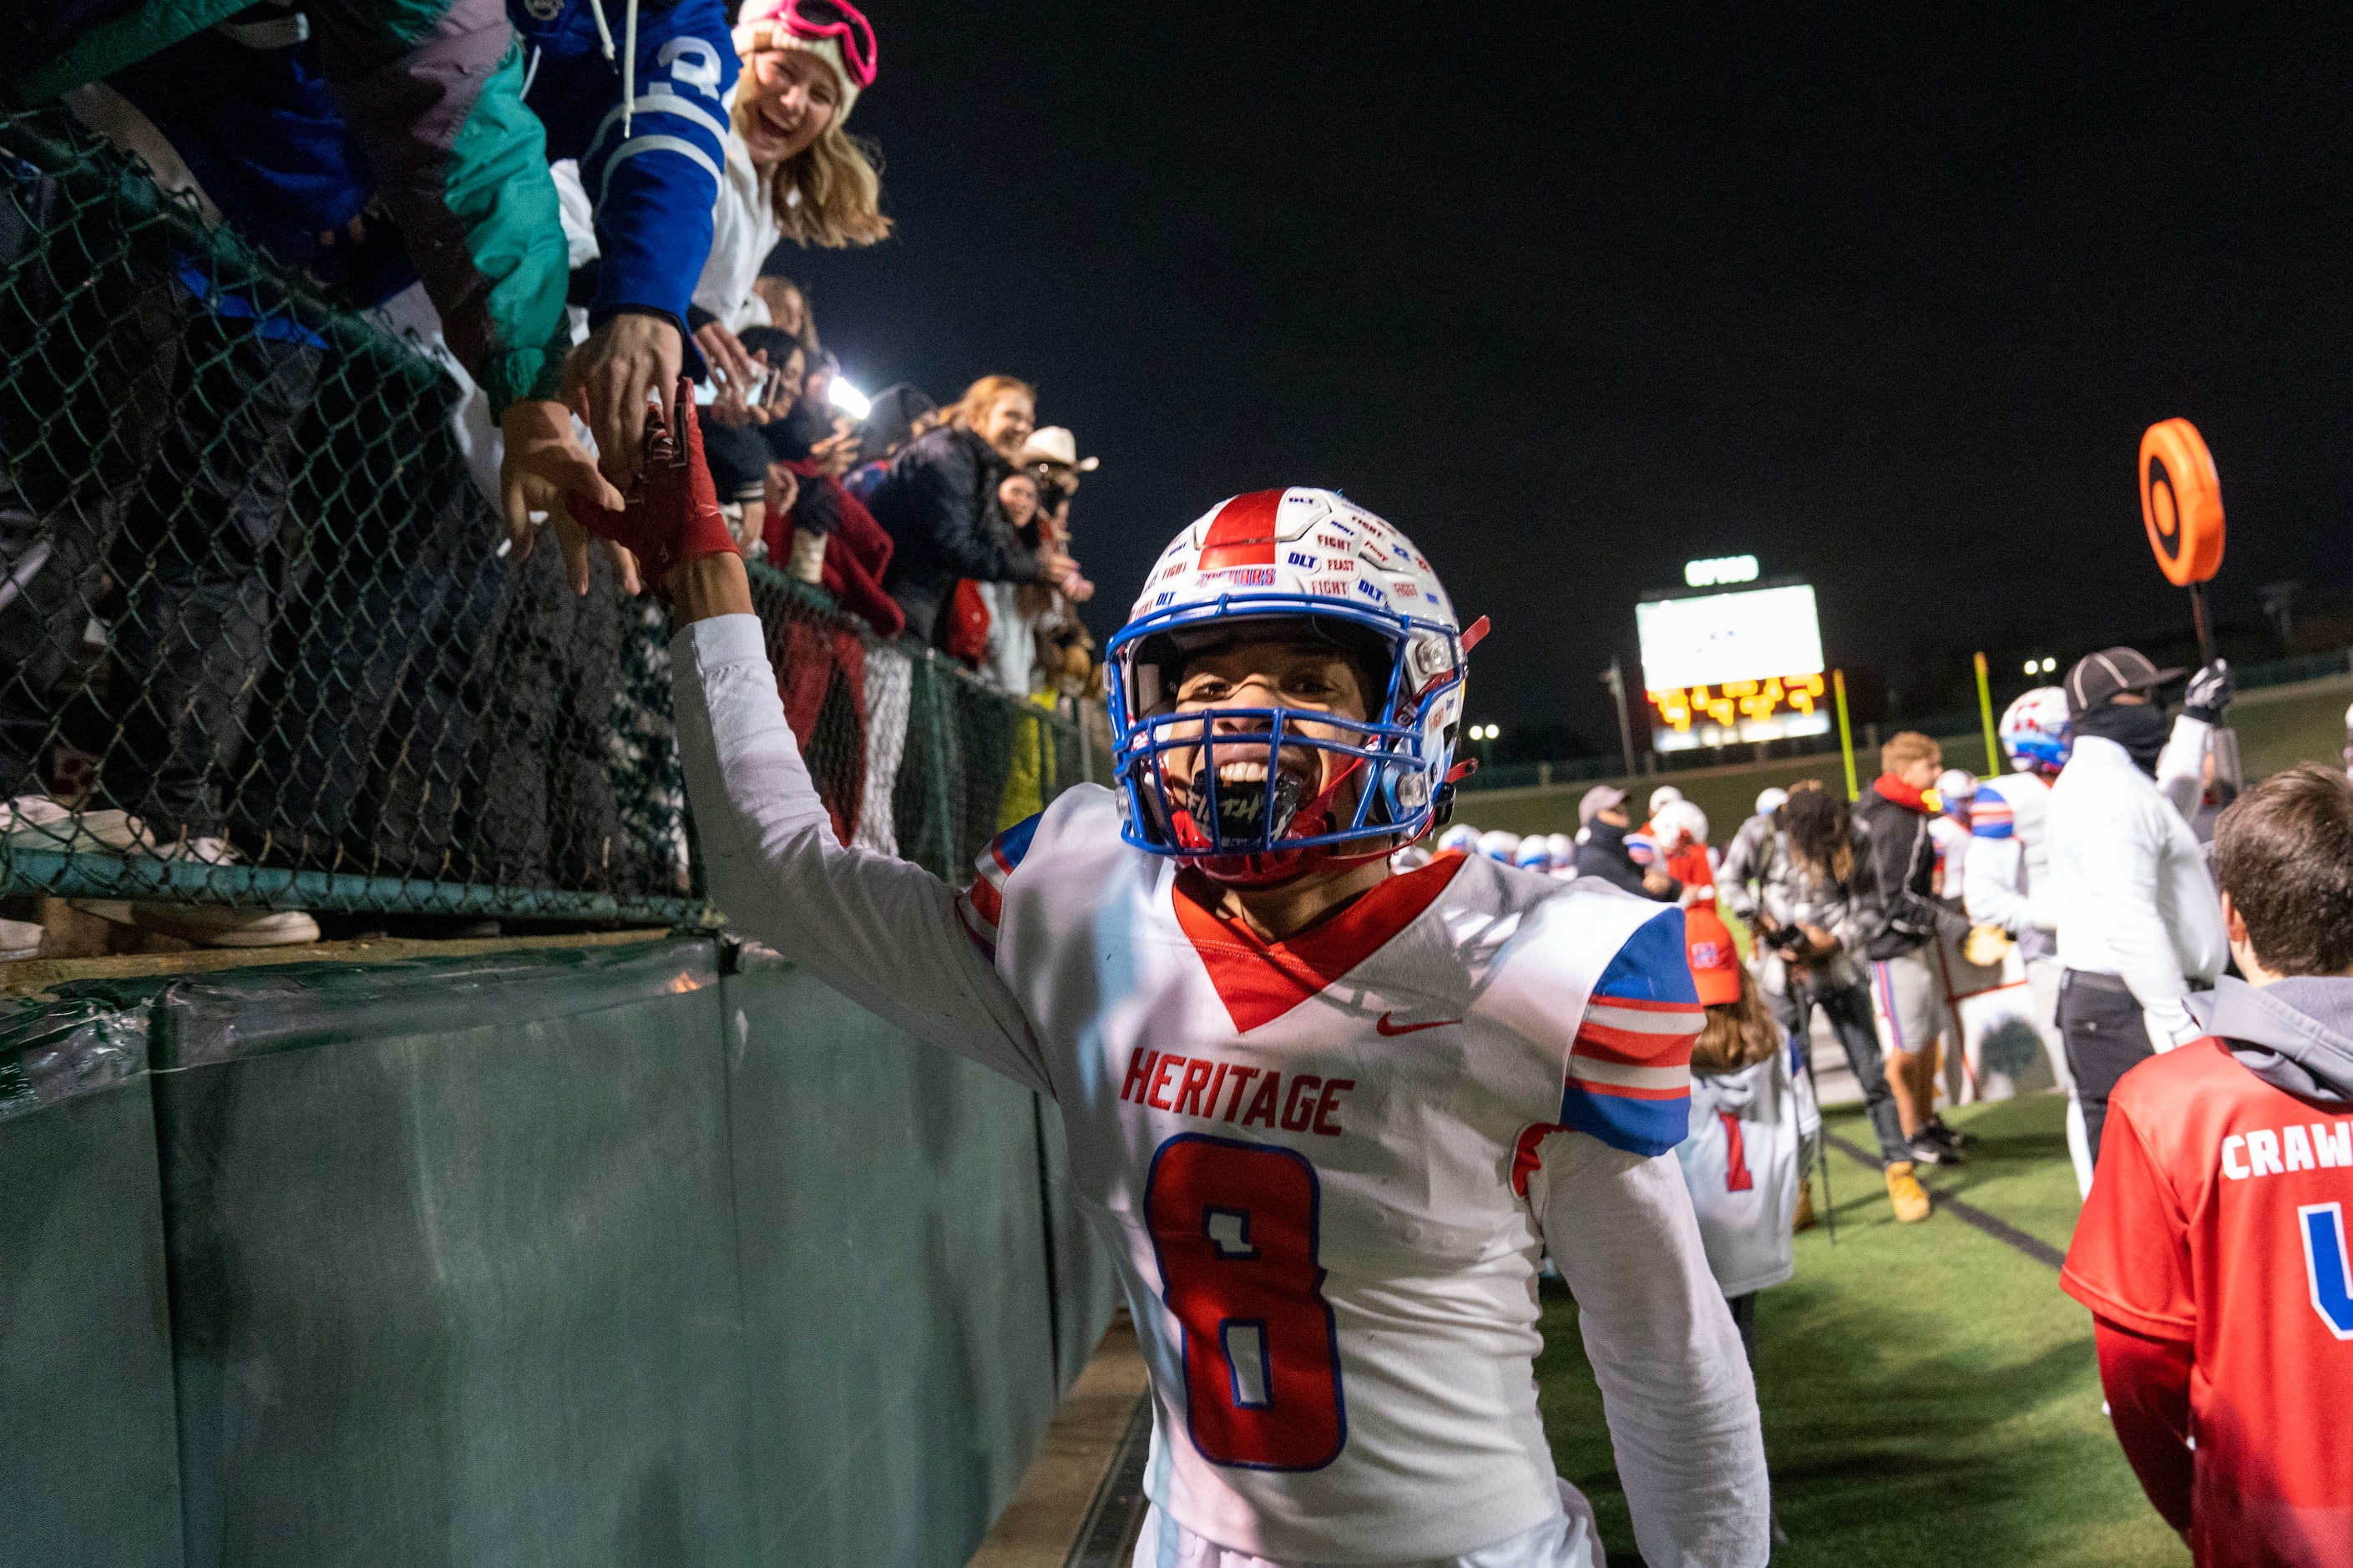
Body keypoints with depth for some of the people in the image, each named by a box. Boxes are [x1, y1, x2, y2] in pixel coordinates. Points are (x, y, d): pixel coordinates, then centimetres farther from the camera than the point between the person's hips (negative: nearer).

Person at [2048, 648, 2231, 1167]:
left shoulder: (2087, 778, 18)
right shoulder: (2113, 788, -15)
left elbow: (2167, 802, 41)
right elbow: (2129, 922, -24)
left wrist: (2196, 719, 42)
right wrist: (2179, 1022, -25)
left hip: (2092, 996, 11)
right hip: (2132, 1007, -11)